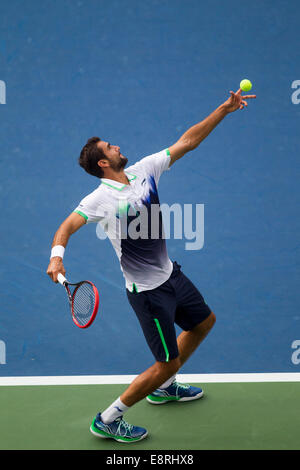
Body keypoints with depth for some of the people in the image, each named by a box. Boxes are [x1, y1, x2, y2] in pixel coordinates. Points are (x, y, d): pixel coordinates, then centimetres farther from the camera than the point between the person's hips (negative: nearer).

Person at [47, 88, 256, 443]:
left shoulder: (144, 170, -2)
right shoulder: (101, 199, -20)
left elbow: (186, 142, 1)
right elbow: (68, 226, -23)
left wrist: (224, 110, -3)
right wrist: (57, 255, -44)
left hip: (170, 273, 9)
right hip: (148, 291, -8)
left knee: (204, 321, 26)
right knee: (167, 363, -3)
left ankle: (163, 388, 43)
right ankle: (107, 420, 11)